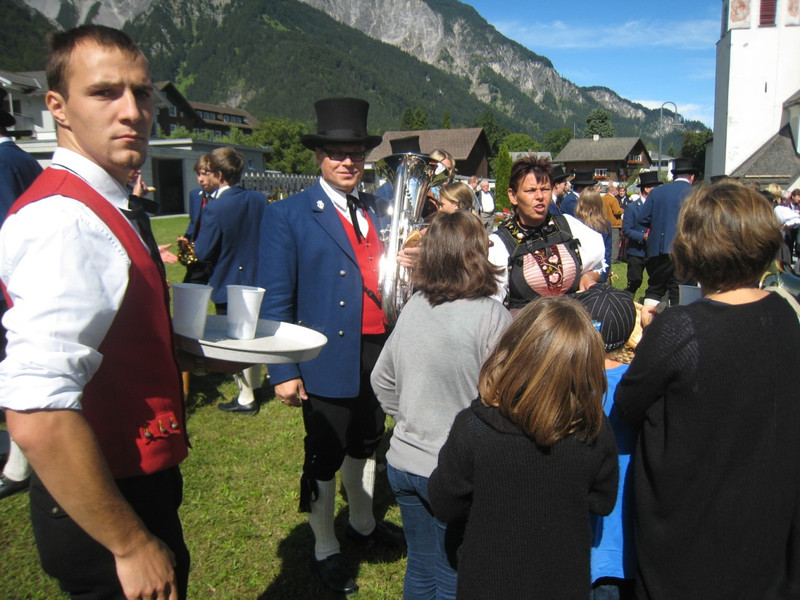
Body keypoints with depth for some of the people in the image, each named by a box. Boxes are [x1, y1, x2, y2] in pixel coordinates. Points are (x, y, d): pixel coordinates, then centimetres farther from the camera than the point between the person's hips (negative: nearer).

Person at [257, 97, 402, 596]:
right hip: (329, 360, -5)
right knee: (324, 458, 11)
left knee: (366, 446, 23)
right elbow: (276, 300, -10)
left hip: (380, 353, 6)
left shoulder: (379, 209, 8)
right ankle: (325, 550, 33)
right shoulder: (288, 215, -8)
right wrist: (284, 370, -13)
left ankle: (363, 523, 47)